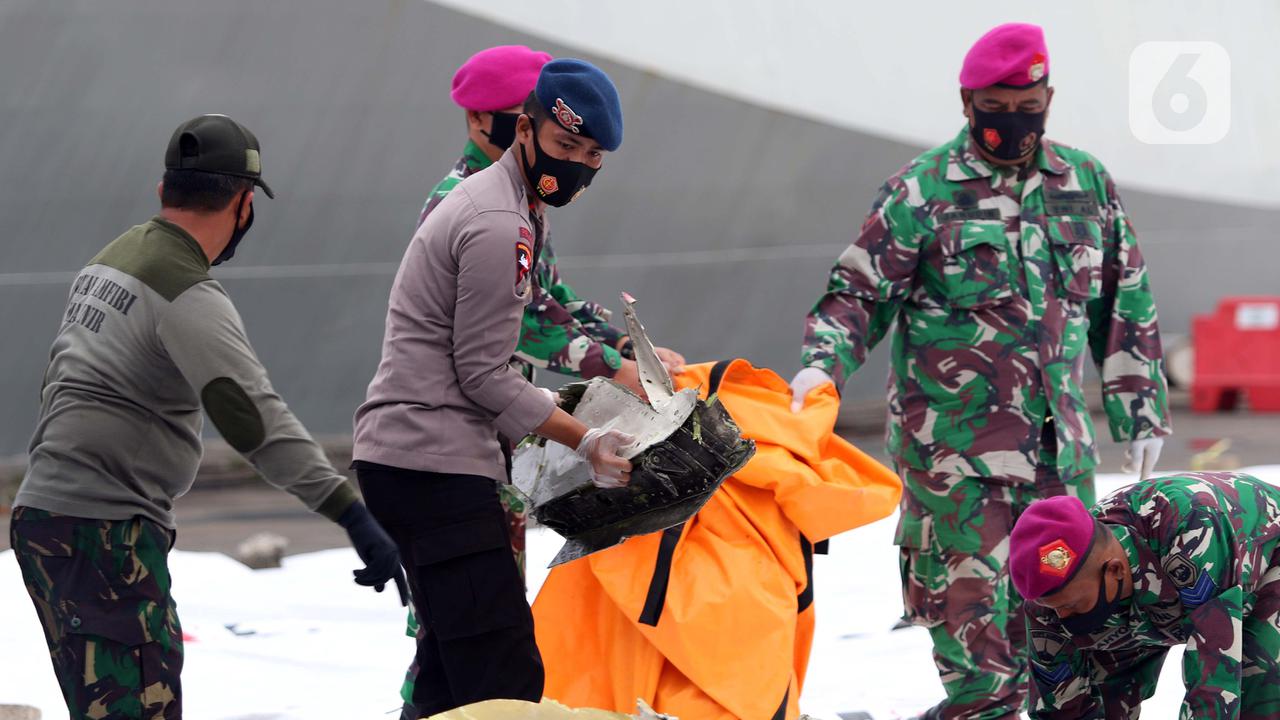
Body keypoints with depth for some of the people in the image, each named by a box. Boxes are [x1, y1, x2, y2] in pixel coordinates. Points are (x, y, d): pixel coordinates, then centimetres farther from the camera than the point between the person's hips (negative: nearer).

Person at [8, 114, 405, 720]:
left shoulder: (108, 261, 15)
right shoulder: (188, 295, -15)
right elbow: (254, 418, -25)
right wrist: (351, 514, -29)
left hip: (41, 516, 10)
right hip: (103, 533, -10)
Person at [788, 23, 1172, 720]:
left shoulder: (1087, 183, 11)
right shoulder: (922, 191, -2)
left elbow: (1125, 304, 18)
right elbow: (859, 292, 0)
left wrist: (1139, 411, 18)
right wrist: (823, 361, -18)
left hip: (1060, 441, 5)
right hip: (955, 445, -5)